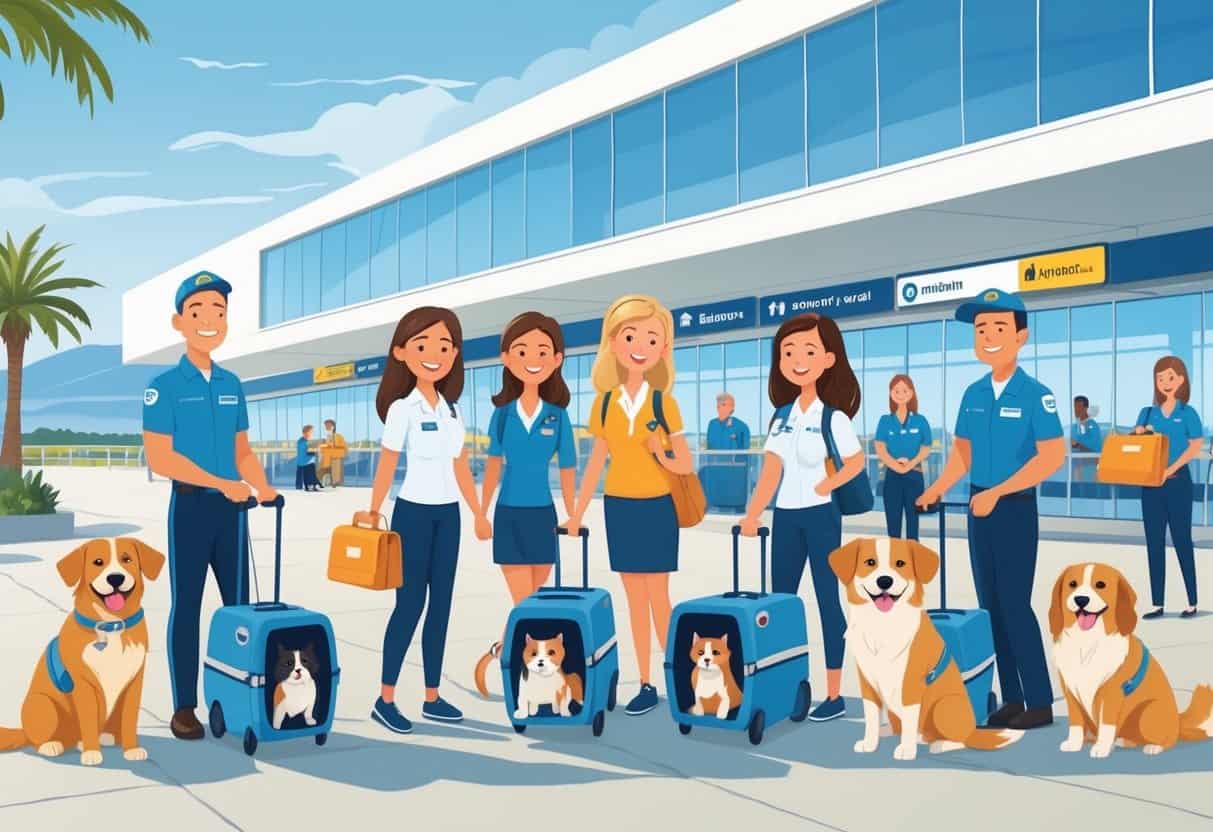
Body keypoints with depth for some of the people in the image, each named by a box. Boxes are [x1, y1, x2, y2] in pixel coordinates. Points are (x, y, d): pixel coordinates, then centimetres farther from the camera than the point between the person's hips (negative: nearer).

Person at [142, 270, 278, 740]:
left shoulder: (232, 385, 10)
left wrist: (262, 487, -6)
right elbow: (160, 458, -13)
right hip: (190, 506, -5)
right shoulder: (165, 386, -6)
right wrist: (222, 484, -19)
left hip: (231, 508, 5)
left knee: (238, 602, 8)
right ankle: (184, 707, 9)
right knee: (186, 606, 1)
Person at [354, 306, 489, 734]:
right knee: (410, 603, -5)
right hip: (413, 511, -6)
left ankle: (432, 697, 15)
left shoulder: (452, 410, 9)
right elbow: (386, 463, -7)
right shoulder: (402, 408, -8)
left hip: (447, 514, 6)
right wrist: (373, 511, -10)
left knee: (441, 603, 7)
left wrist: (478, 513, 14)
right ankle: (385, 699, 4)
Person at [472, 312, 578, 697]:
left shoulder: (557, 416, -3)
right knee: (523, 603, -3)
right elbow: (493, 465, 7)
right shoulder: (502, 413, -2)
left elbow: (567, 471, 2)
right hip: (509, 514, -1)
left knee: (534, 599, 9)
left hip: (542, 514, 1)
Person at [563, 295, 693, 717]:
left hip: (656, 508, -3)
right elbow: (595, 462, 8)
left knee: (659, 596, 0)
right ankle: (646, 685, 15)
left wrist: (663, 456, -26)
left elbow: (685, 464, -4)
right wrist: (577, 512, 7)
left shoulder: (663, 402, -5)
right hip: (618, 508, 3)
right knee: (635, 598, 8)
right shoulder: (604, 402, 2)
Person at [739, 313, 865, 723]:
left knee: (827, 599, 0)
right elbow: (771, 471, 2)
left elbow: (856, 460, 2)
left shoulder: (834, 417, -6)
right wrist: (752, 515, -5)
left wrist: (830, 483, -11)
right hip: (785, 517, 5)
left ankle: (834, 694, 6)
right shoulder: (781, 416, 6)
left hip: (820, 515, -5)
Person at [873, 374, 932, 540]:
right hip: (892, 476, 1)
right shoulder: (885, 421, 3)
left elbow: (926, 448, -2)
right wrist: (896, 465, -18)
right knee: (893, 524, 4)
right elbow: (880, 449, -4)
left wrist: (910, 464, -18)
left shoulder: (920, 421, 2)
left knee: (912, 523, 4)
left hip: (914, 476, -1)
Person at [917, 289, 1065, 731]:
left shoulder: (1035, 394, -11)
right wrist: (937, 489, -3)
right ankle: (1011, 699, 18)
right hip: (978, 508, 6)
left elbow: (1052, 455, -17)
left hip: (1017, 508, -6)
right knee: (990, 604, 9)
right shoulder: (973, 394, 7)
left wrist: (996, 493, -20)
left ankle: (1040, 702, 6)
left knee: (1015, 604, -5)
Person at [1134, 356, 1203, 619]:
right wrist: (1139, 434, -11)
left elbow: (1194, 447, -8)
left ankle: (1192, 602, 9)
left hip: (1178, 482, -4)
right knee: (1154, 543, 5)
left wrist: (1170, 470, -17)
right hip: (1150, 484, 4)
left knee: (1181, 540, 1)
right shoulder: (1147, 413, 9)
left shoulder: (1188, 413, -2)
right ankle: (1157, 603, 9)